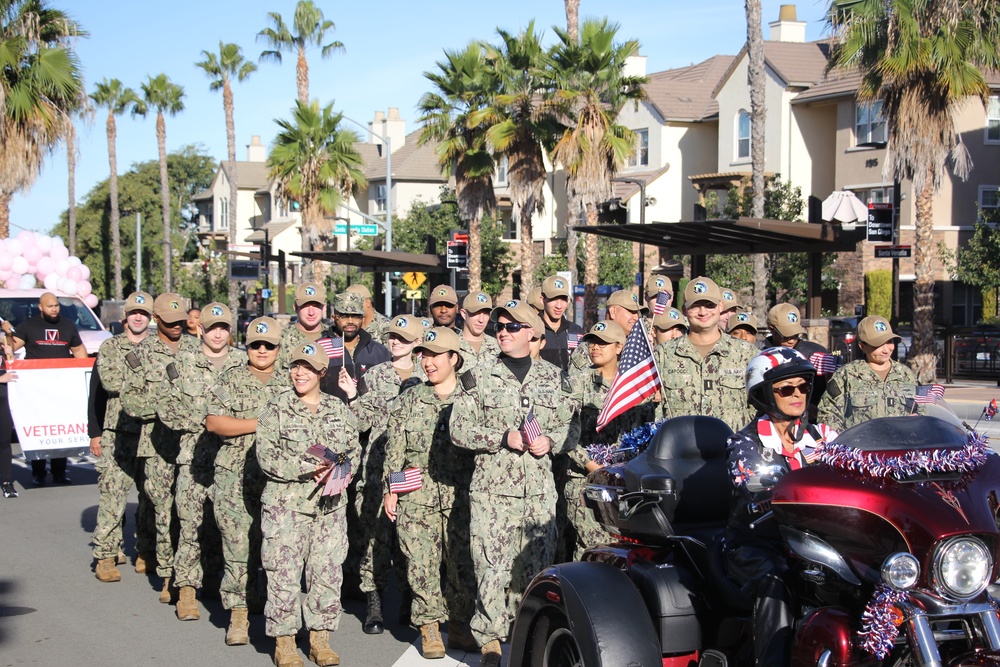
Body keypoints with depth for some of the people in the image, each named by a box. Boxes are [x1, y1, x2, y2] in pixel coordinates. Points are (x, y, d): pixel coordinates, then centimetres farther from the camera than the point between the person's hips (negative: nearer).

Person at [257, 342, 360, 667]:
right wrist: (308, 470, -18)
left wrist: (341, 471, -10)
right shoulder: (276, 408, -2)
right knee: (285, 573, -3)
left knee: (328, 573, 5)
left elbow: (354, 449, 11)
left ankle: (320, 640, 18)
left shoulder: (338, 409, 10)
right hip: (286, 503, -3)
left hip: (331, 505, 4)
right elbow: (266, 455, -9)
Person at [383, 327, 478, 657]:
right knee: (422, 563, -1)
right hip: (416, 496, 1)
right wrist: (390, 489, 2)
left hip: (460, 495, -1)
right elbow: (394, 449, 9)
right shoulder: (408, 400, 9)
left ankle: (459, 625, 14)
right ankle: (429, 628, 10)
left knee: (463, 562, 0)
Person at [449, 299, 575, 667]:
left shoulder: (554, 378, 11)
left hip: (540, 489, 2)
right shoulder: (478, 377, 3)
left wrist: (551, 440, -5)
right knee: (492, 566, -7)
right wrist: (504, 438, -13)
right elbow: (459, 428, -1)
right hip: (492, 488, -2)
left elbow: (569, 423, 17)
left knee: (536, 565, 5)